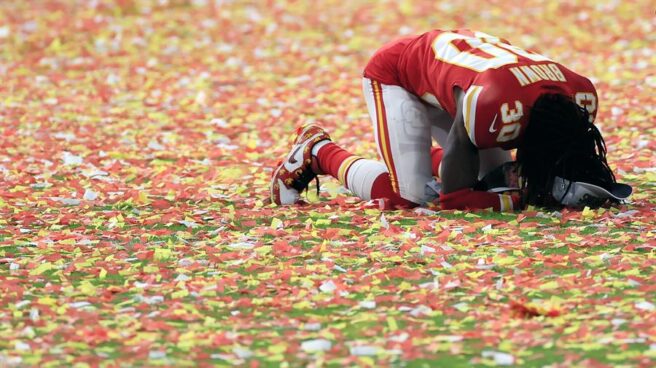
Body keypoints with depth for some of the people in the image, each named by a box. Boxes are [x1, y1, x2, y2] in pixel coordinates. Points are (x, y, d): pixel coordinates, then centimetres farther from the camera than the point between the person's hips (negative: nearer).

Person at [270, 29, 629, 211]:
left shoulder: (583, 96, -27)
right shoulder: (486, 107, -45)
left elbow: (573, 153, -5)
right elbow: (453, 197, -34)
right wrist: (526, 198, -41)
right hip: (395, 72, -7)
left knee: (496, 184, 2)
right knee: (407, 195, -18)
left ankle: (428, 155, 27)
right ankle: (317, 151, 5)